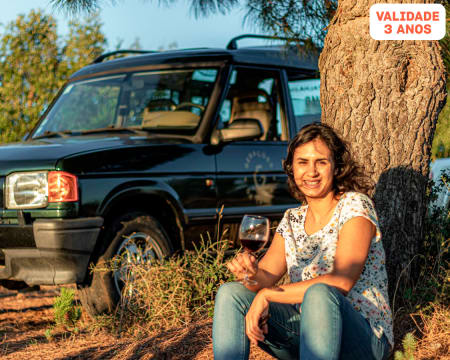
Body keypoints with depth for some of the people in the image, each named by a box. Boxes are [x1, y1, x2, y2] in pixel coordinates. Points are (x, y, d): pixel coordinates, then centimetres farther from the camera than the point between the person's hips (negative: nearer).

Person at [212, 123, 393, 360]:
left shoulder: (354, 205, -7)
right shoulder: (292, 221, 12)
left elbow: (342, 281, -21)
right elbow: (267, 276, 2)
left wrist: (266, 295, -21)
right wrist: (252, 272, -24)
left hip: (364, 339, -6)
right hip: (307, 332, 6)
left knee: (319, 294, -38)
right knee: (230, 293, -9)